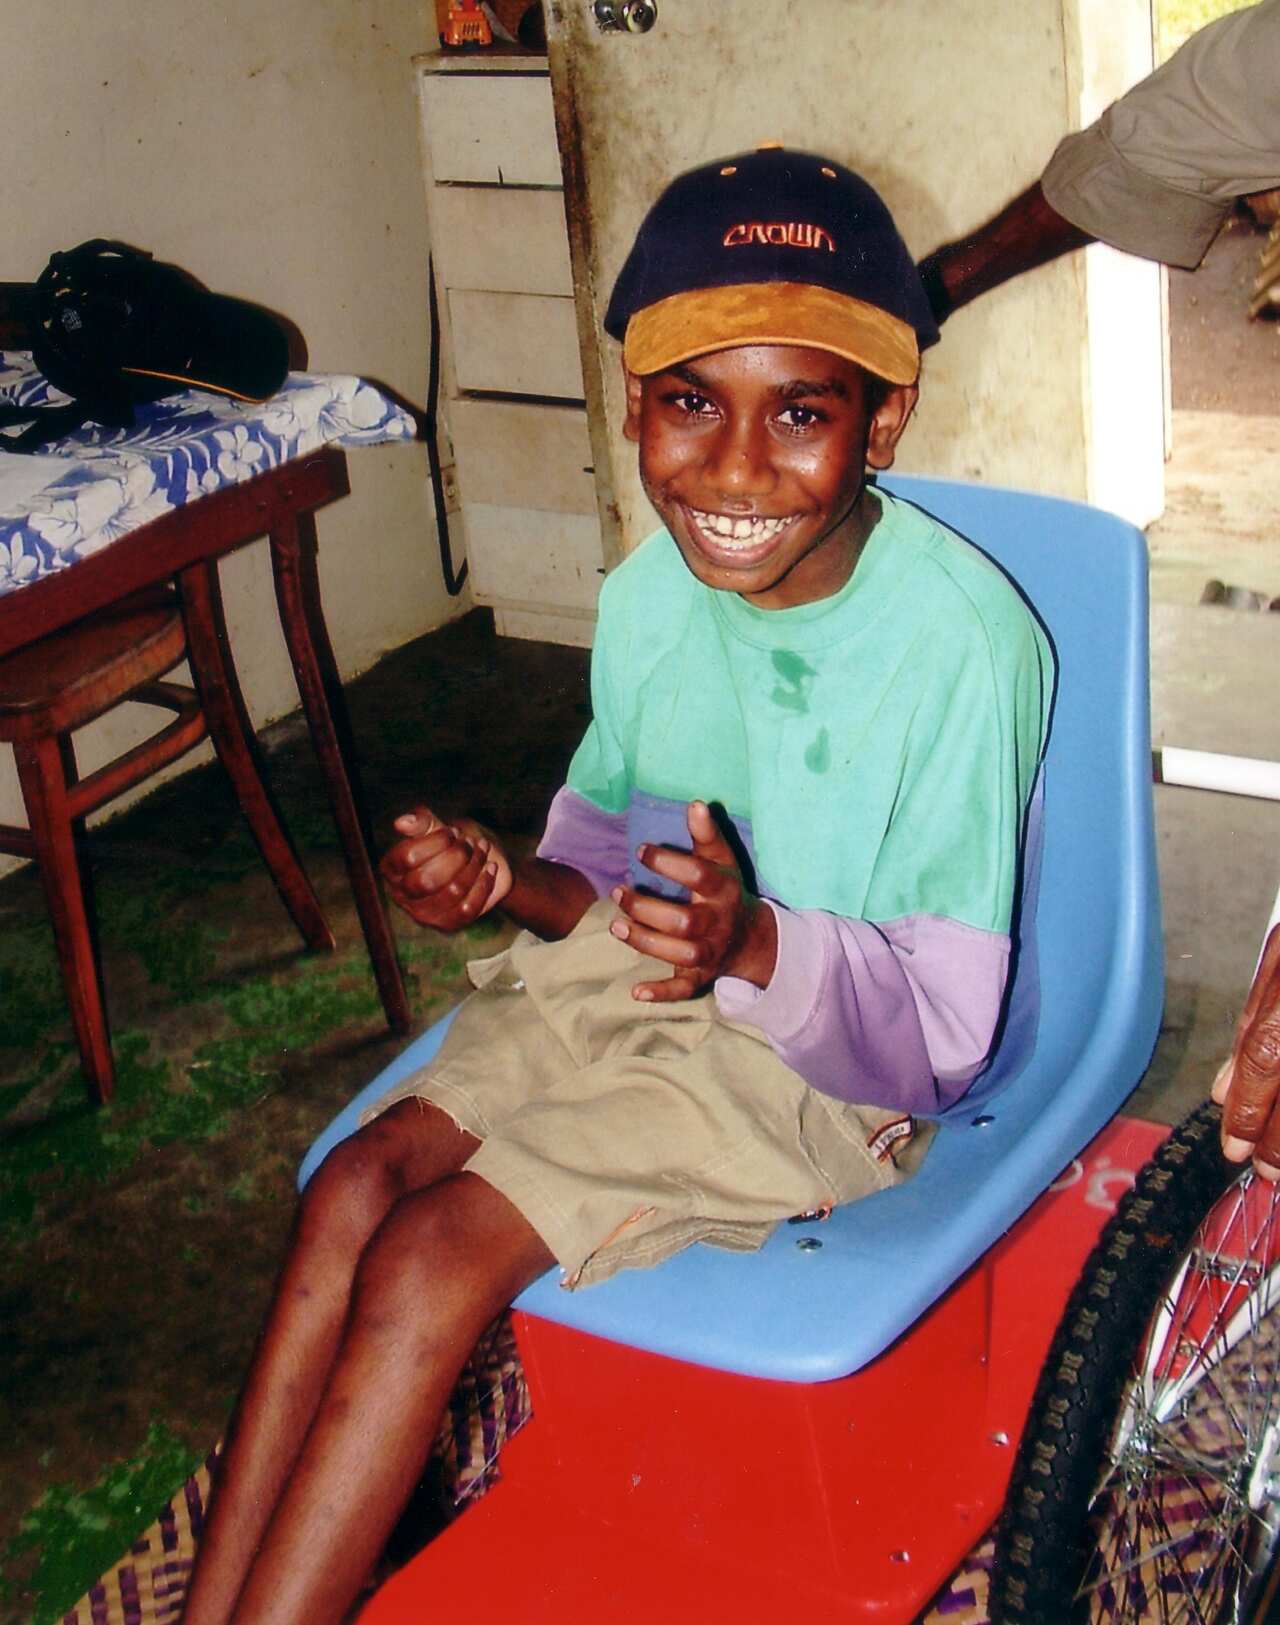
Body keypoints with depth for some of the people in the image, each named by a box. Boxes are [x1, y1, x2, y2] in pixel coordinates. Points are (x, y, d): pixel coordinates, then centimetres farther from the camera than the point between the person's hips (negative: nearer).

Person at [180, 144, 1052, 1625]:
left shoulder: (960, 643, -23)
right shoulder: (650, 591, -4)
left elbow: (944, 1025, -19)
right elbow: (608, 848, 11)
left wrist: (754, 945, -37)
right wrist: (499, 879, -11)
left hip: (825, 1059, -6)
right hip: (615, 968, 6)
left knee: (433, 1256, -20)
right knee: (353, 1183, -15)